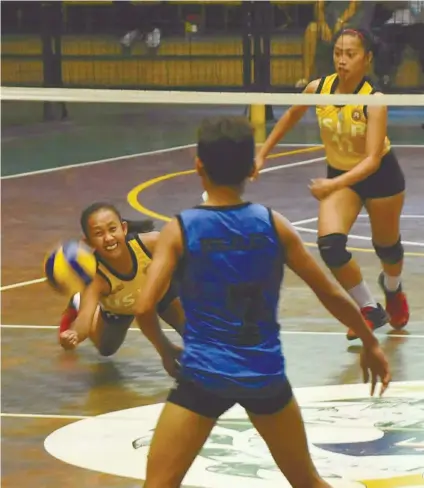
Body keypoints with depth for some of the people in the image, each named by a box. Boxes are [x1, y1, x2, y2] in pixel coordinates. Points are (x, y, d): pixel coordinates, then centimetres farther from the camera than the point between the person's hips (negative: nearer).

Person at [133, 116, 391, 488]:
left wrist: (165, 350, 7)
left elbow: (145, 308, -13)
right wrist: (371, 344, 18)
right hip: (266, 375, 3)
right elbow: (332, 295, 4)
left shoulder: (180, 230, -7)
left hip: (204, 375, -3)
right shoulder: (273, 225, -1)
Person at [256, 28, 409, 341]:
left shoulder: (374, 101, -30)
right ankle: (370, 310, 0)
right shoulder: (319, 89, -17)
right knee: (330, 245, -19)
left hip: (380, 175, -3)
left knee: (386, 246, 17)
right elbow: (292, 116, 5)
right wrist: (263, 154, 6)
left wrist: (333, 185, -49)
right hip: (339, 175, 3)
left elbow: (372, 159, -36)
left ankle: (392, 288, 54)